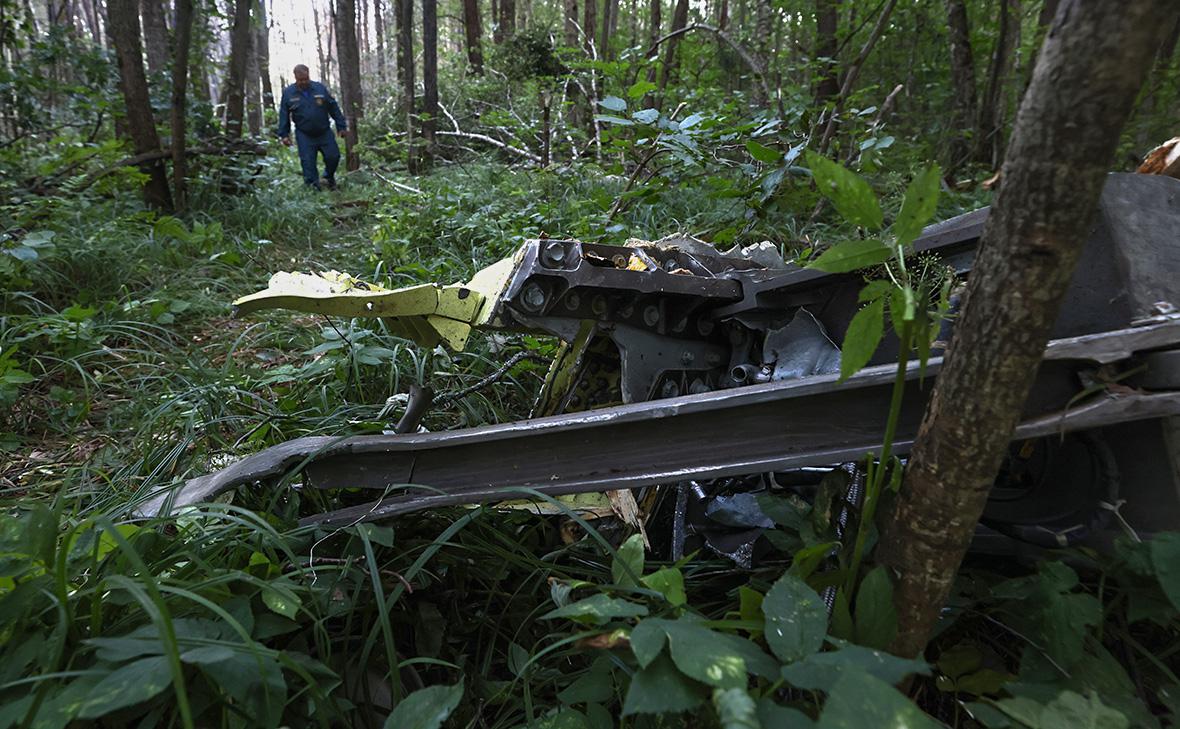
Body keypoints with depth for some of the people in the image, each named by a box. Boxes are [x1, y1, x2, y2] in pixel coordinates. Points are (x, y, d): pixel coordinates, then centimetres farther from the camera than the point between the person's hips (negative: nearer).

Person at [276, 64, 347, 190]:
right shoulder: (288, 93, -1)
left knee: (333, 156, 1)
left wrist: (341, 126, 1)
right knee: (308, 162, -4)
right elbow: (284, 115, 4)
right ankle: (313, 186, 5)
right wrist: (284, 134, 0)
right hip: (304, 136, -1)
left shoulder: (320, 88, -1)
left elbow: (334, 108, 3)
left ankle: (329, 177, 28)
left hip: (325, 133, 1)